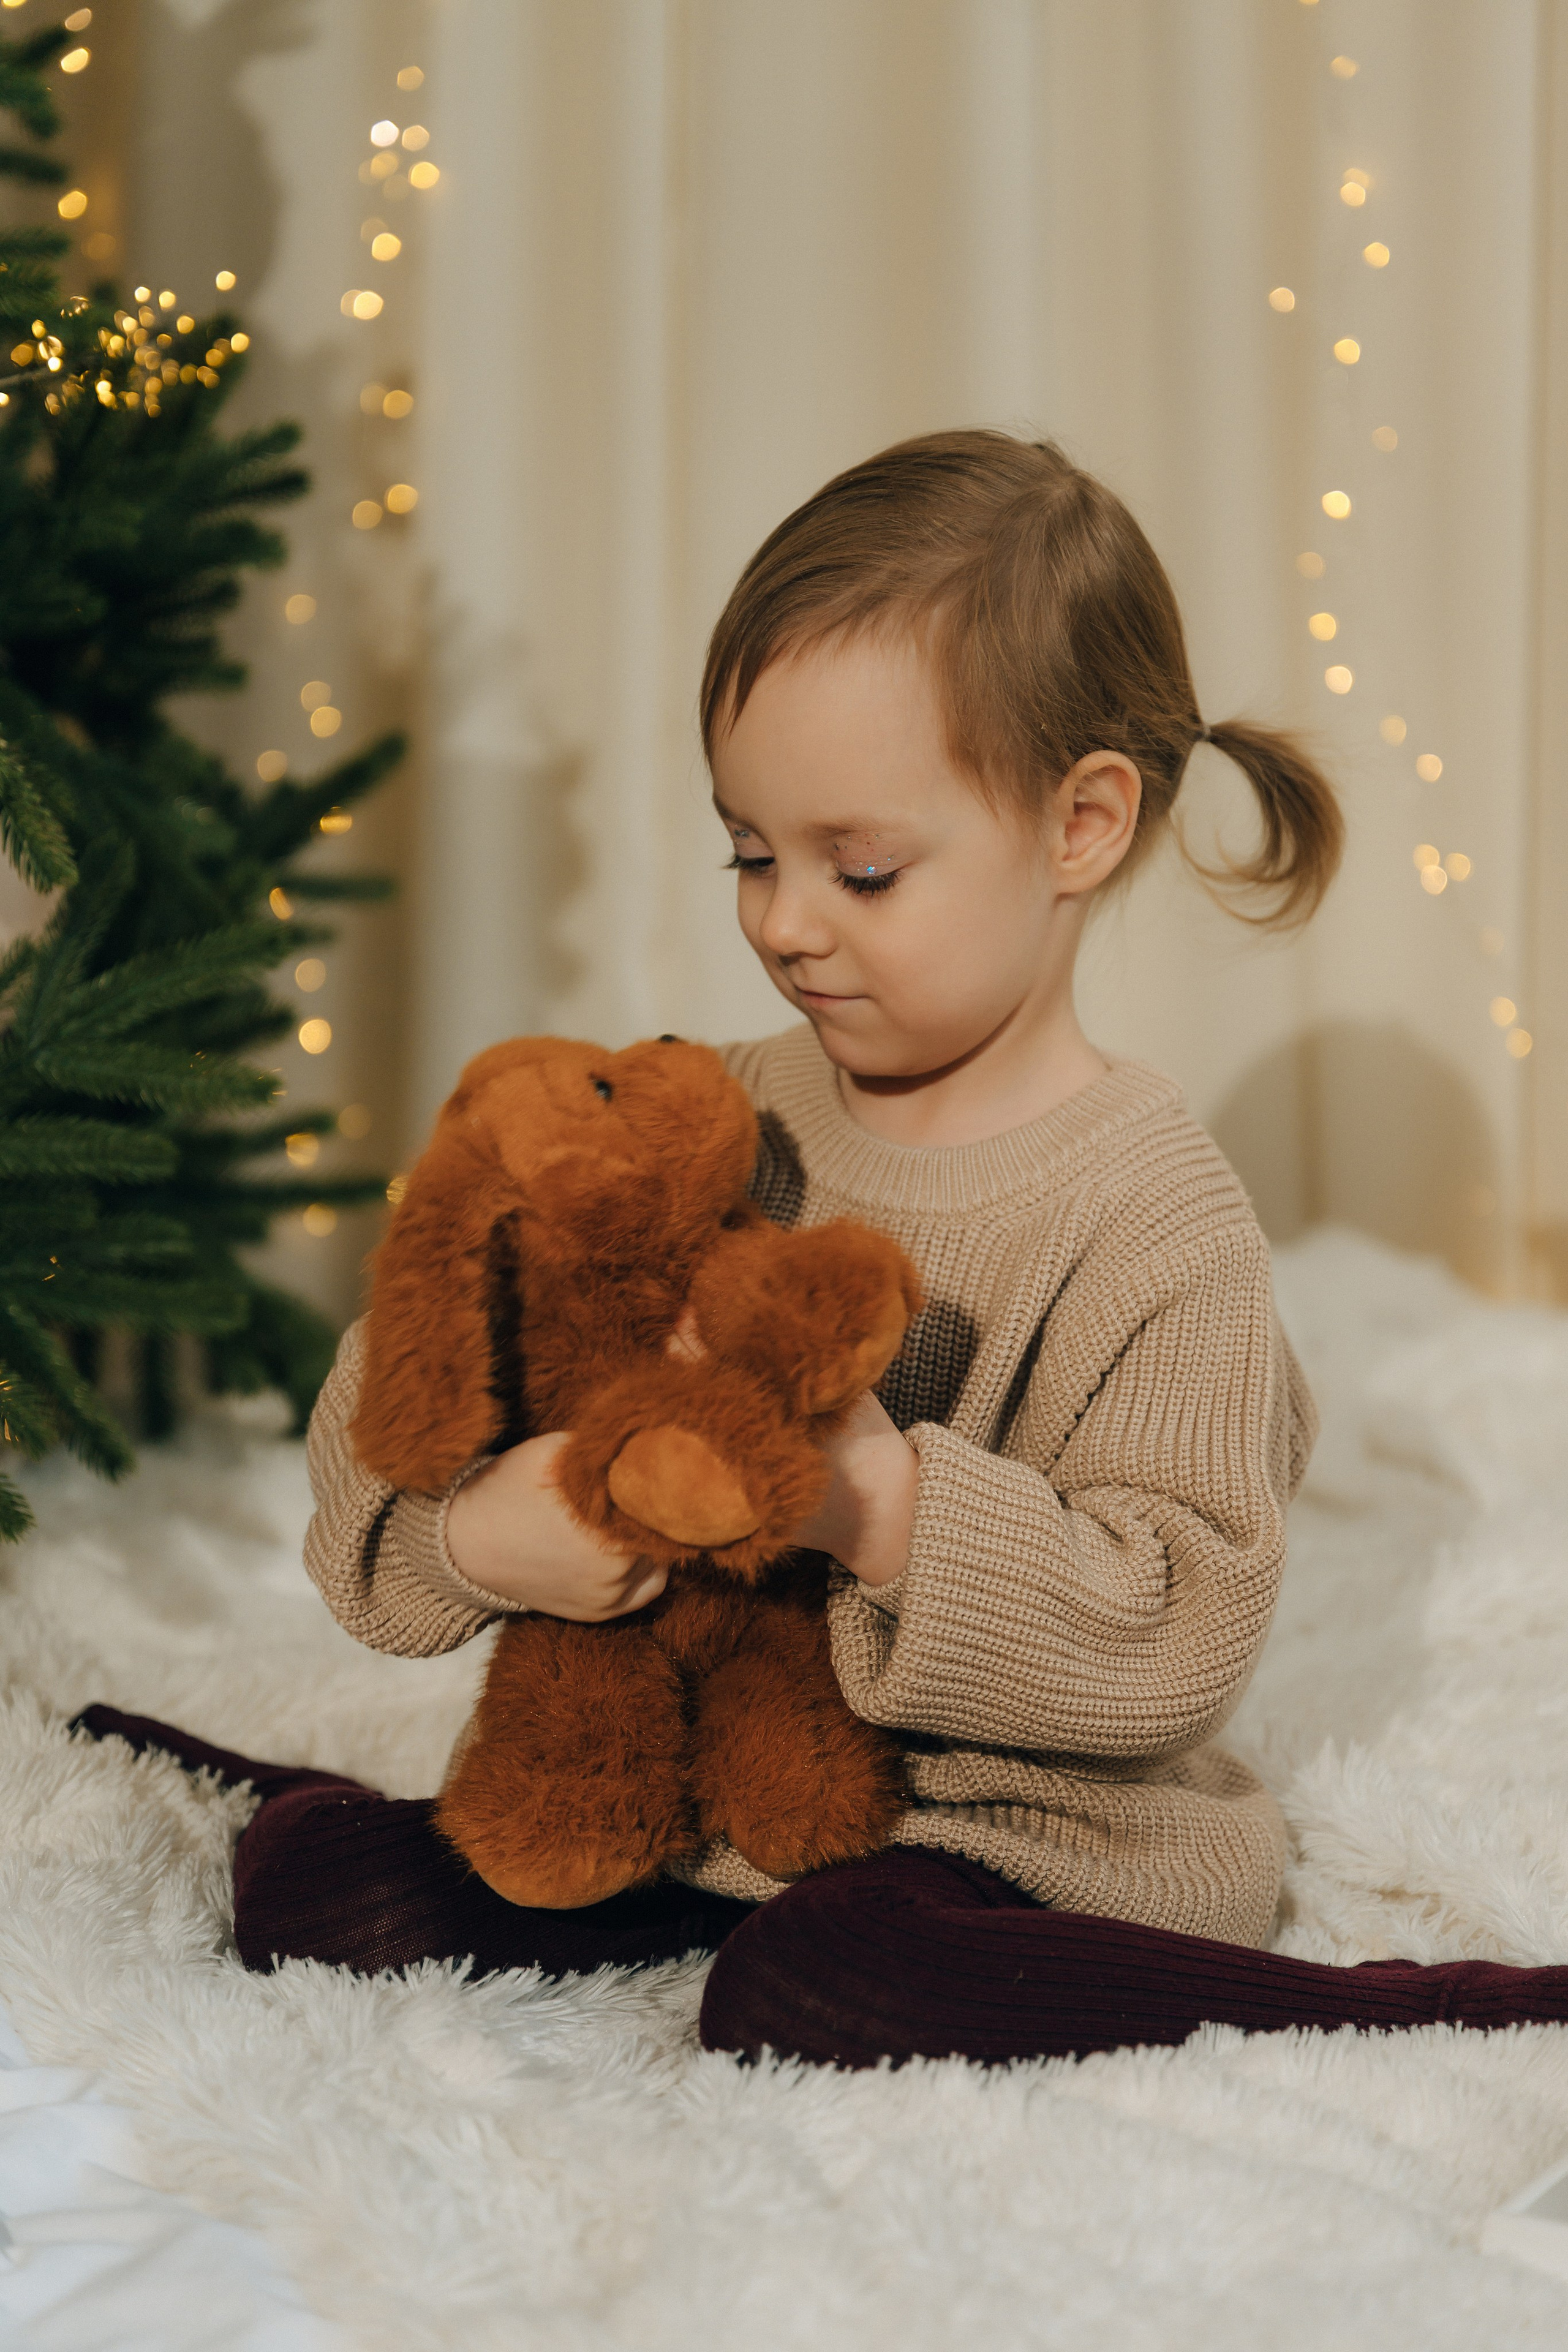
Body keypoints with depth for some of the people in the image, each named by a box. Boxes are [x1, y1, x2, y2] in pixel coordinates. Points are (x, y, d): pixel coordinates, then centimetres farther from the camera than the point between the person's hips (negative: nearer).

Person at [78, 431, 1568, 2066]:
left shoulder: (1154, 1215, -15)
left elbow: (1184, 1634, -20)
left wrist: (890, 1504, -31)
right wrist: (466, 1530, -23)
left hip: (1007, 1847, -5)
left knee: (806, 1997, -35)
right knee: (317, 1888, -9)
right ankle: (255, 1795, 25)